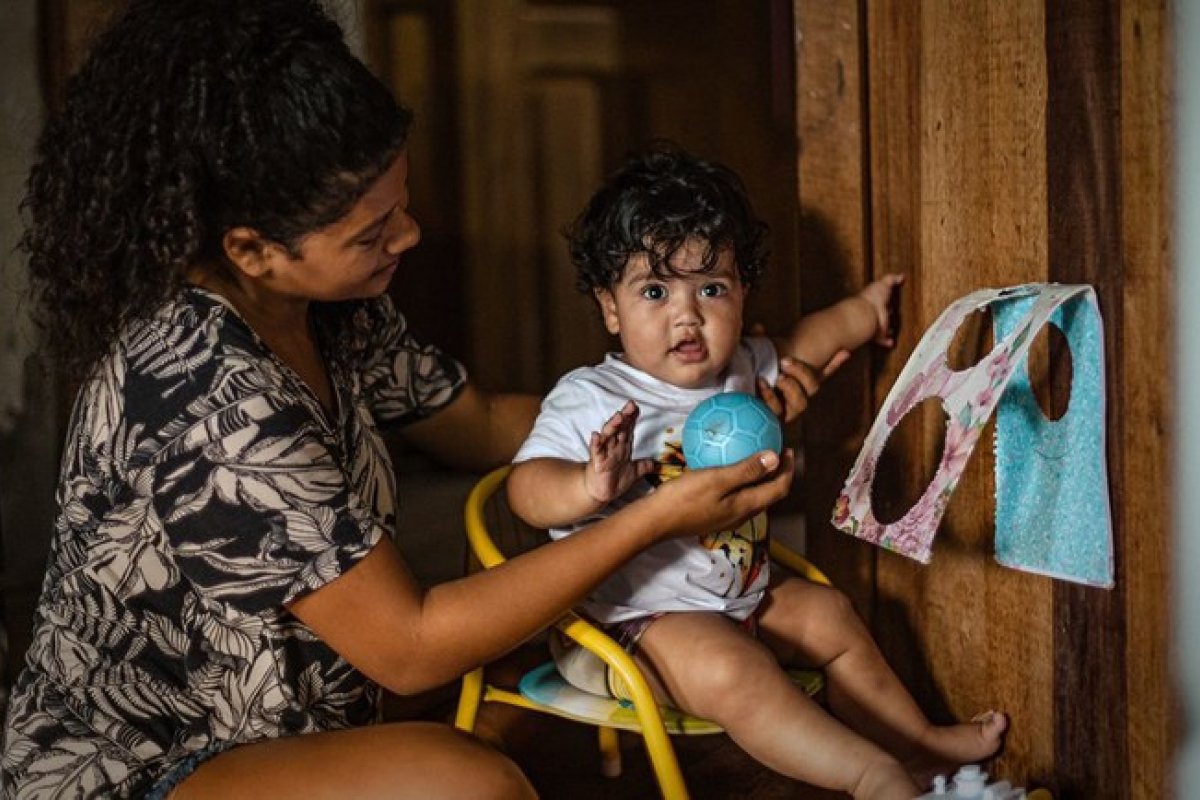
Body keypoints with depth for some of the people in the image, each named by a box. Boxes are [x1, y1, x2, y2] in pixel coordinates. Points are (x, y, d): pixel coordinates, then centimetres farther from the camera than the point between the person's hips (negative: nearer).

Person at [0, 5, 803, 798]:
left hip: (266, 727, 9)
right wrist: (657, 517, -23)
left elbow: (479, 420, 12)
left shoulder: (331, 306, -4)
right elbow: (409, 646, -26)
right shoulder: (210, 395, -30)